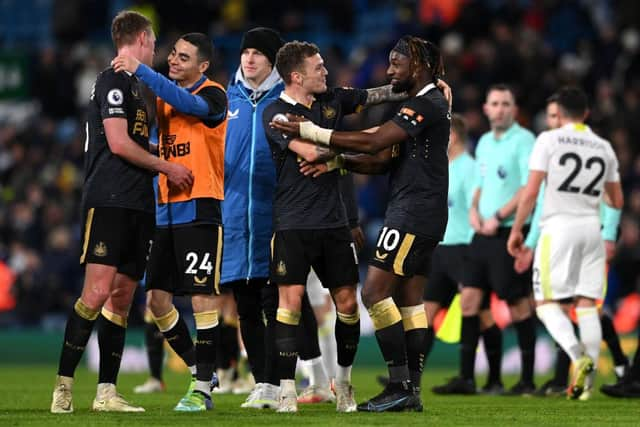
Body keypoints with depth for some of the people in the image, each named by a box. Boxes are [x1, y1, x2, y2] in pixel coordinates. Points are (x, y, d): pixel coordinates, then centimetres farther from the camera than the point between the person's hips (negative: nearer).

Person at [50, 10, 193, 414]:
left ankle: (107, 392, 5)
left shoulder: (136, 84, 22)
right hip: (109, 201, -9)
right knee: (98, 292, -15)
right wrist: (166, 166, -6)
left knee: (122, 297, 5)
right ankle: (63, 387, -12)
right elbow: (118, 143, -14)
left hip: (138, 206, 9)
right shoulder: (113, 80, -6)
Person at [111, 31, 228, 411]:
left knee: (202, 297, -9)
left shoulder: (212, 96, -7)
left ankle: (203, 390, -5)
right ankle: (199, 370, 21)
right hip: (167, 208, 8)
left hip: (200, 207, -8)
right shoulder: (163, 97, 15)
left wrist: (139, 69, -33)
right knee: (158, 297, 5)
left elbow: (186, 102, -28)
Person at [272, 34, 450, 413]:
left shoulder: (426, 104, -14)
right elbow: (385, 160, 16)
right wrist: (337, 161, 2)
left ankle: (400, 386, -12)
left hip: (413, 214, -10)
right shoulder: (426, 104, 19)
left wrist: (310, 132, -20)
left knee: (375, 293, -12)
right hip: (425, 216, 10)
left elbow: (373, 143, -22)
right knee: (409, 300, 9)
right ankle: (412, 392, 9)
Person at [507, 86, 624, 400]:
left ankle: (578, 354, -23)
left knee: (547, 302, 0)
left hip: (558, 227, -4)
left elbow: (530, 192, -8)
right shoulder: (604, 148, 10)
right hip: (591, 229, 4)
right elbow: (616, 202, 16)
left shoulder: (549, 140, -3)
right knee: (587, 303, 5)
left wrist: (516, 230, 2)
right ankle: (585, 378, 0)